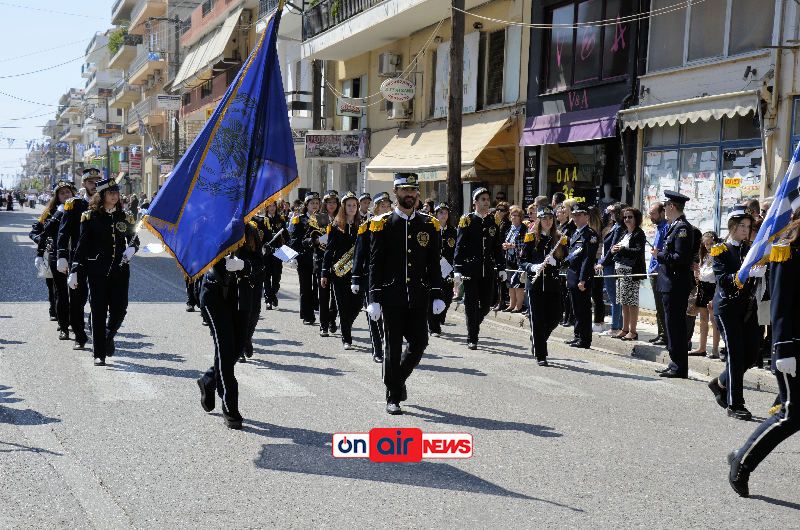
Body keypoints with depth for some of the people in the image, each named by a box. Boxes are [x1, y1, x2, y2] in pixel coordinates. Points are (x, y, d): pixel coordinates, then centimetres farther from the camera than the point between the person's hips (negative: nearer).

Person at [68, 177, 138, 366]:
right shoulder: (90, 217, 0)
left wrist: (132, 249, -6)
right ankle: (99, 354, 6)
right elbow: (82, 245, -1)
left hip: (120, 269, 3)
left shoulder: (125, 217, 8)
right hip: (97, 270, -3)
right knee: (99, 311, -1)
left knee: (120, 309, 1)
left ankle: (109, 336, 32)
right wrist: (74, 271, -8)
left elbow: (134, 239, 19)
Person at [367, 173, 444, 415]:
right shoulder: (383, 224, -1)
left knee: (419, 343, 5)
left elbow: (434, 264, 9)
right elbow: (375, 264, -3)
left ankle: (399, 378, 32)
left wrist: (437, 295, 1)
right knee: (393, 347, 2)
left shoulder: (429, 224, 7)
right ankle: (393, 397, 13)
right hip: (392, 297, -3)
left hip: (418, 297, 3)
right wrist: (374, 299, -9)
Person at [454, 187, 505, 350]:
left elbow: (498, 247, 14)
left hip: (488, 270, 4)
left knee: (486, 304, 7)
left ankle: (473, 326, 33)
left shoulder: (493, 221, 10)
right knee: (472, 304, 0)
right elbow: (459, 246, -5)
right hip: (470, 269, -4)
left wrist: (501, 268, 8)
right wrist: (458, 270, -11)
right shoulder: (466, 220, -3)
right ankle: (472, 338, 8)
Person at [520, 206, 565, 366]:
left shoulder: (559, 239, 8)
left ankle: (537, 340, 32)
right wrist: (534, 267, -19)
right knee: (537, 319, -1)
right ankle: (540, 355, 7)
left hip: (553, 283, 3)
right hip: (535, 283, -3)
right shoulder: (531, 238, 1)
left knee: (554, 317, 4)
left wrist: (554, 261, -12)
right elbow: (522, 262, 0)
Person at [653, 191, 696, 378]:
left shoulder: (682, 227, -15)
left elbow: (680, 258, -22)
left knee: (675, 326, -5)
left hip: (676, 286, -10)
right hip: (671, 285, 10)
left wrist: (659, 255, -12)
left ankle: (679, 368, 0)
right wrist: (661, 254, 7)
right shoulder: (675, 226, 16)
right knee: (672, 326, 14)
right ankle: (676, 364, 22)